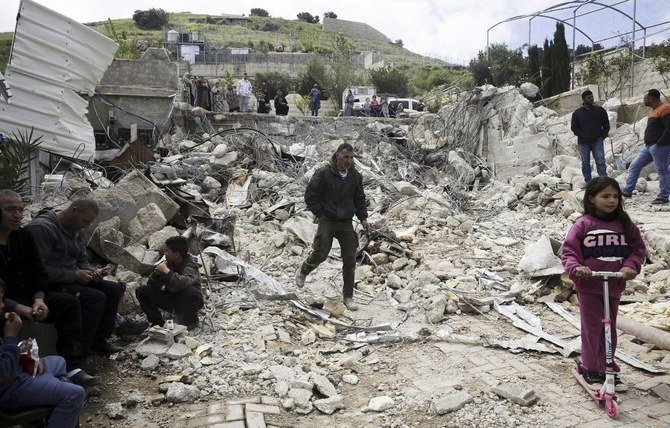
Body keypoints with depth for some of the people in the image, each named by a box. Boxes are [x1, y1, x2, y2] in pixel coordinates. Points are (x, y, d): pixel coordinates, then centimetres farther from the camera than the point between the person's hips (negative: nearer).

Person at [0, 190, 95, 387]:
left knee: (69, 303, -12)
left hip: (25, 295, 6)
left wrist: (38, 299, -15)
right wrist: (19, 308, -27)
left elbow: (38, 273, 5)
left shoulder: (24, 236, 5)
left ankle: (72, 367, -19)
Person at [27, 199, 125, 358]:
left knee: (115, 289, -5)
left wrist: (92, 272, -3)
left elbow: (82, 260, 20)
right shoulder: (41, 227, -19)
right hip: (50, 285, -9)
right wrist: (74, 275, -24)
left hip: (73, 279, 9)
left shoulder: (77, 231, 10)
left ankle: (99, 340, 4)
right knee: (96, 297, -28)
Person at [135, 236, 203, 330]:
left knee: (190, 292, -40)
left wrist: (166, 271, -32)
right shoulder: (168, 263, -5)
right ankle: (158, 322, 2)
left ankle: (191, 320, -9)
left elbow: (185, 282, -43)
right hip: (171, 299, 5)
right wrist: (157, 273, -22)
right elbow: (152, 285, -1)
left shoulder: (191, 263, -20)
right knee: (141, 290, -7)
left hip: (190, 302, -5)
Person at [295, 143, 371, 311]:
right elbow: (310, 196, -5)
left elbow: (359, 199, 15)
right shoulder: (323, 173, -11)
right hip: (327, 221, -4)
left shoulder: (356, 176, 3)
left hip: (346, 223, 4)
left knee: (350, 261, 2)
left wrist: (363, 218, 5)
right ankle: (302, 272, 31)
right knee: (320, 254, -3)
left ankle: (348, 297, 15)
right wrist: (321, 214, -9)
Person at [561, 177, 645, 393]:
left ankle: (608, 368, 29)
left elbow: (638, 248, 6)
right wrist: (576, 268, -27)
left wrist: (630, 266, -12)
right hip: (588, 286, -4)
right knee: (592, 328, 2)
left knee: (610, 328, 14)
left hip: (614, 285, 4)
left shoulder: (625, 224, 2)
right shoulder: (583, 225, -9)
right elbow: (568, 251, -9)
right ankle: (591, 369, 15)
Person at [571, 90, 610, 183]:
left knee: (600, 161, -8)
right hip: (583, 142, 0)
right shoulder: (577, 112, 4)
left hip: (597, 140, 0)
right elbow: (573, 127, 6)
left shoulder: (600, 110, 7)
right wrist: (582, 135, -5)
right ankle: (588, 182, 14)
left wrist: (603, 135, 2)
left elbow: (606, 124, 14)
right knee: (585, 162, 5)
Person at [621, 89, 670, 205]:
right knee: (634, 166, 9)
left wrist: (660, 143, -20)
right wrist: (648, 141, 15)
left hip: (659, 147, -10)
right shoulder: (653, 110, 17)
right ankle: (627, 191, 13)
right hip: (648, 146, 10)